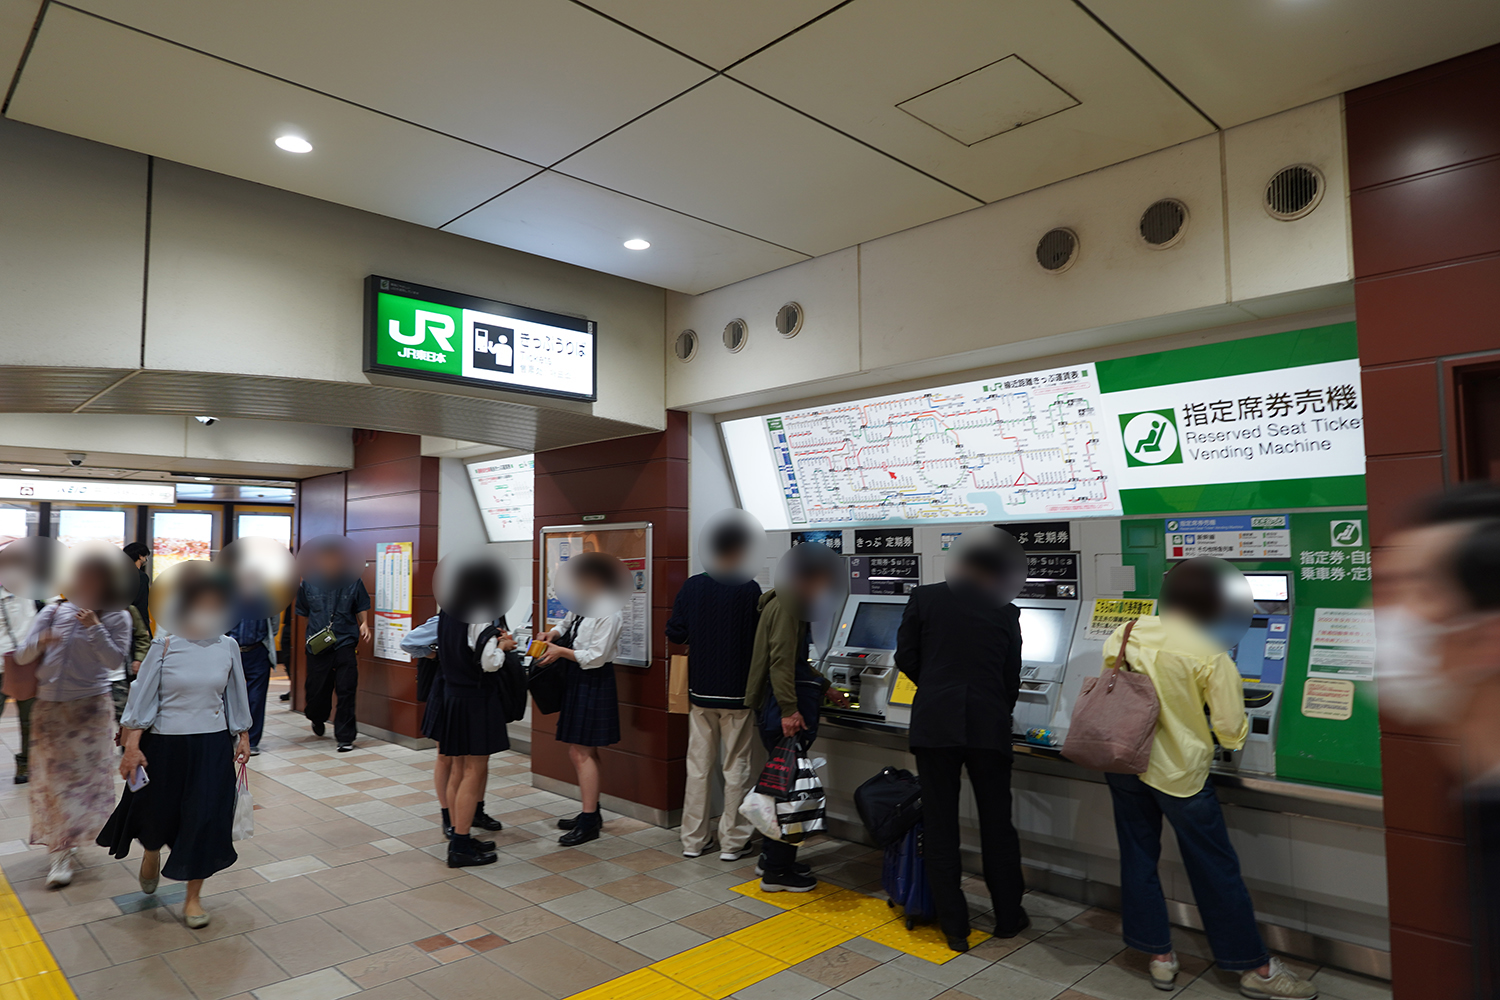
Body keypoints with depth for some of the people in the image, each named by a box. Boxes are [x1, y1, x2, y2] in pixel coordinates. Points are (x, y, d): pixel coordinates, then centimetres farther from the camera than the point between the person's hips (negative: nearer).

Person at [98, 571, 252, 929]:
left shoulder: (228, 646, -3)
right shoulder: (164, 645, -10)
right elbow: (142, 696, -6)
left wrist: (243, 737, 10)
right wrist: (132, 747, -9)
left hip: (212, 745, 1)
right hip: (165, 744, -1)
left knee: (206, 818, 0)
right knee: (157, 810, 16)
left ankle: (193, 897, 17)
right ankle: (151, 854, 53)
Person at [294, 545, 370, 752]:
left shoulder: (353, 581, 0)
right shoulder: (308, 583, 3)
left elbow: (362, 607, 11)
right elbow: (304, 612, 15)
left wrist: (364, 624, -5)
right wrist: (314, 631, 9)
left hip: (345, 644, -1)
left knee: (346, 691, -5)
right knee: (316, 690, 9)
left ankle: (345, 737, 7)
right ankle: (318, 719, 44)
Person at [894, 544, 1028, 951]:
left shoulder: (924, 598, 3)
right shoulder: (1005, 611, 7)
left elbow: (905, 658, 3)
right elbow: (1012, 679, 11)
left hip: (934, 722, -1)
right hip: (989, 726, 1)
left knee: (939, 827, 9)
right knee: (997, 825, 16)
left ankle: (954, 927, 16)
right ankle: (1008, 917, 30)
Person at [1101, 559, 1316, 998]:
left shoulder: (1128, 632, -4)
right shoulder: (1211, 656, -17)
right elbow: (1231, 732, -14)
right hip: (1178, 771, -4)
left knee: (1138, 857, 16)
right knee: (1216, 870, 11)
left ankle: (1159, 956, 28)